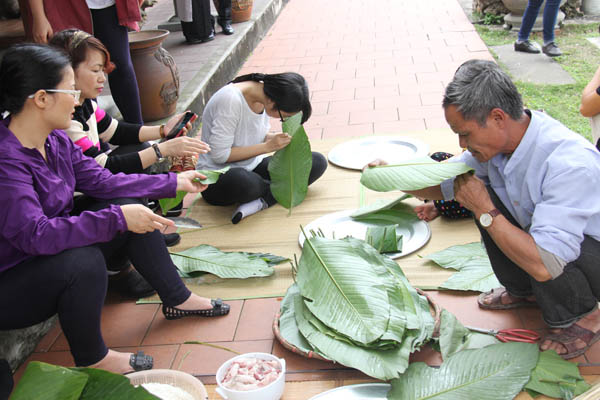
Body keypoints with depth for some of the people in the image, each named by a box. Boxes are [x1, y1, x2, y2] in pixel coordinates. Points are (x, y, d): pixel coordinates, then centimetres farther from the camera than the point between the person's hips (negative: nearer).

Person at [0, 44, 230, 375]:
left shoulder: (55, 139, -4)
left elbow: (101, 181, 6)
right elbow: (35, 234, -36)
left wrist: (174, 182, 9)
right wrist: (117, 218, -36)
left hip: (52, 255, 9)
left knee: (131, 215, 3)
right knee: (84, 261, -35)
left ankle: (177, 299, 19)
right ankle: (92, 360, -10)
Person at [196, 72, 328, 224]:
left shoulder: (264, 98, -4)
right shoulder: (230, 99, -26)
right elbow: (219, 155, -23)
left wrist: (276, 138, -12)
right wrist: (268, 146, -22)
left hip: (253, 166, 7)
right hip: (217, 176, -7)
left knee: (318, 162, -9)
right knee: (245, 183, -43)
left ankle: (261, 201, -22)